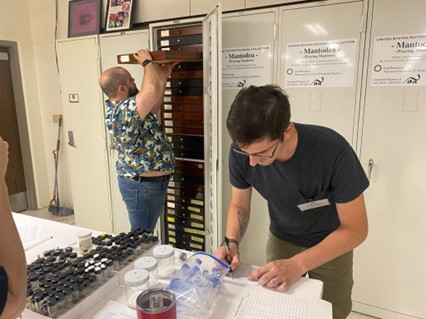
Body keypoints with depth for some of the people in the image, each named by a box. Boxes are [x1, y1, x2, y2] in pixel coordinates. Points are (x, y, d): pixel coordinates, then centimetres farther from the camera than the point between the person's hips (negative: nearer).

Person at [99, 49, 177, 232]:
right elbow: (152, 90, -34)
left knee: (143, 234, 22)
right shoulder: (123, 111, -24)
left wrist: (163, 77, 13)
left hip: (145, 182, 10)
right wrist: (147, 62, -14)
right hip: (143, 186, -10)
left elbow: (152, 109, 16)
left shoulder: (120, 108, 8)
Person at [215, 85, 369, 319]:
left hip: (333, 243, -2)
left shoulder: (333, 151, -35)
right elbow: (239, 206, -8)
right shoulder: (241, 152, -26)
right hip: (281, 239, 2)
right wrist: (231, 242, -28)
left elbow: (355, 229, -25)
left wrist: (297, 264, -35)